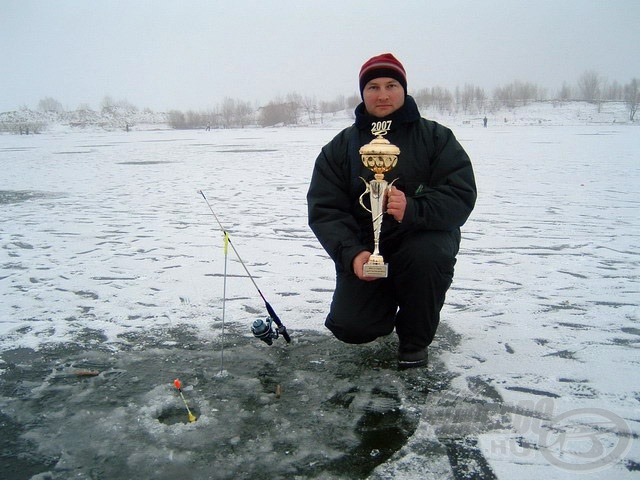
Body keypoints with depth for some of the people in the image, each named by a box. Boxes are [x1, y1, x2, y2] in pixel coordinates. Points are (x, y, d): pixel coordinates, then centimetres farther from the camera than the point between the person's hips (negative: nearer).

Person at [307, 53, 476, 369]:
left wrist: (413, 209, -33)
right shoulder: (340, 147, 3)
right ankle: (389, 300, 23)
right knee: (350, 327, -17)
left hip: (422, 235, -1)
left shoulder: (436, 137, -1)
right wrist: (351, 253, -24)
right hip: (364, 246, 1)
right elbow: (323, 210, -6)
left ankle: (415, 340, -6)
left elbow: (461, 194, -13)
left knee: (427, 254, -36)